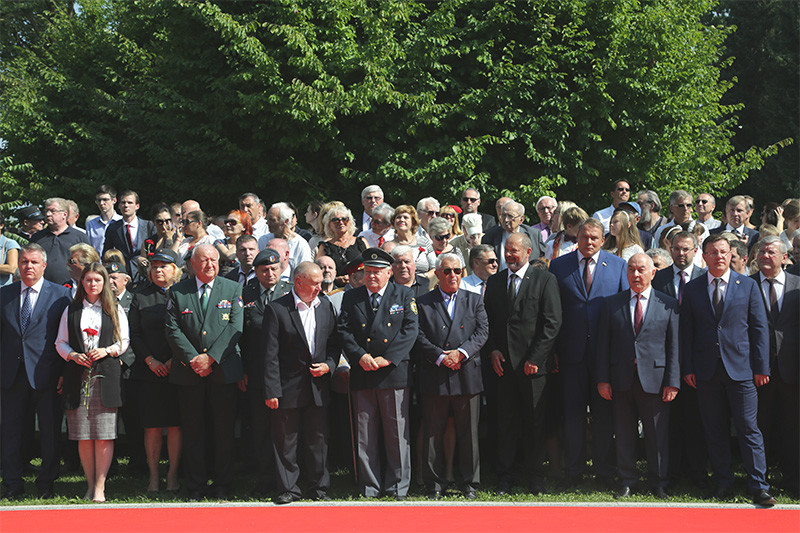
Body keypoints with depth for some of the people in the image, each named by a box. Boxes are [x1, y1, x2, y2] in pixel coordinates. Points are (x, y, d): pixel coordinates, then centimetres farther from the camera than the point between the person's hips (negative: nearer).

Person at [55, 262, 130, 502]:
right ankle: (90, 485, 8)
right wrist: (74, 355, -5)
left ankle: (100, 487, -5)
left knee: (104, 434, -7)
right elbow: (61, 342, 13)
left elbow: (124, 341, 9)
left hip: (106, 375, -1)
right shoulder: (71, 310, 14)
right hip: (78, 375, 1)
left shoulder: (115, 310, 10)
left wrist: (106, 351, -8)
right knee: (83, 435, 0)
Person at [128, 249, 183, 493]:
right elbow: (134, 333, 7)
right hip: (149, 371, 1)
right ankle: (153, 475, 9)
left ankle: (173, 475, 10)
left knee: (175, 426, 1)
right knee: (152, 427, 1)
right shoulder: (141, 295, 9)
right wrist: (150, 360, -5)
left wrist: (175, 360, -9)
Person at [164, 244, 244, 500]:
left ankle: (222, 486, 14)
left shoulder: (232, 289, 6)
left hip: (223, 371, 0)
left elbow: (234, 327, -3)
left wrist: (211, 357, -13)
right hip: (189, 373, 0)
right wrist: (193, 359, -12)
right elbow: (173, 330, 0)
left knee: (224, 431, 4)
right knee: (192, 431, 5)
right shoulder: (177, 292, 7)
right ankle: (195, 487, 14)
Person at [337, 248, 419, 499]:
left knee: (397, 432, 1)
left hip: (395, 373, -2)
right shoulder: (351, 297, 12)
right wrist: (359, 356, -11)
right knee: (365, 435, 3)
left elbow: (410, 330, -3)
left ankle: (397, 487, 10)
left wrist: (387, 358, -12)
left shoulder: (404, 295, 6)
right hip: (362, 375, 2)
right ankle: (369, 488, 11)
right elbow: (343, 330, 5)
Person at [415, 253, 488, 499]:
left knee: (468, 433, 5)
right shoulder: (423, 303, 6)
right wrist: (440, 357, -14)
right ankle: (435, 484, 13)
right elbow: (419, 337, -2)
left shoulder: (474, 300, 12)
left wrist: (461, 353, -13)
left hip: (467, 376, 1)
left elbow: (482, 331, 2)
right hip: (434, 379, -1)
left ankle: (470, 483, 15)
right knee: (434, 433, 3)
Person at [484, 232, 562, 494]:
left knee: (535, 421, 3)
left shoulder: (545, 280, -1)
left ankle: (535, 476, 14)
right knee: (505, 421, 5)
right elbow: (488, 322, 16)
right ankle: (505, 475, 13)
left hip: (533, 364, -3)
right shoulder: (494, 282, 12)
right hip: (503, 363, 3)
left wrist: (535, 358, -11)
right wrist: (493, 350, 0)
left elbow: (552, 323, -6)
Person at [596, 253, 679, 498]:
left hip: (654, 380, -2)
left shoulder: (668, 304, 4)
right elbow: (603, 343, 8)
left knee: (657, 434, 3)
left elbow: (674, 346, 1)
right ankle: (627, 481, 19)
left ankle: (658, 483, 16)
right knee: (624, 434, 7)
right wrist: (602, 379, 1)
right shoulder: (612, 303, 9)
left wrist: (672, 382, -5)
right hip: (622, 381, 2)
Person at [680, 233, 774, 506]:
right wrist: (687, 368, 1)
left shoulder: (748, 286, 5)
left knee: (748, 429, -3)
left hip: (741, 370, -2)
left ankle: (759, 487, 1)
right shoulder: (692, 289, 7)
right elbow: (686, 331, 8)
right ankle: (723, 483, 17)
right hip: (706, 371, 2)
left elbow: (760, 328, 3)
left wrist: (761, 367, -2)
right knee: (715, 431, 7)